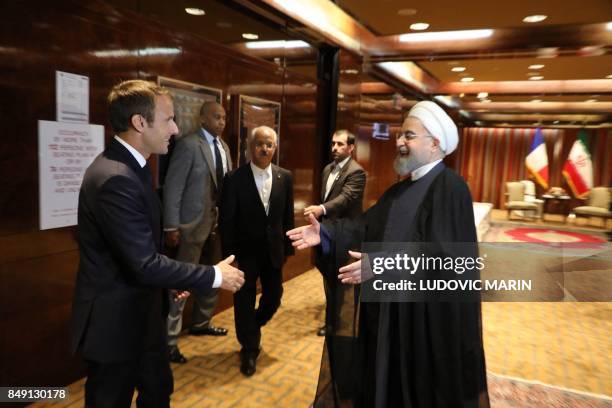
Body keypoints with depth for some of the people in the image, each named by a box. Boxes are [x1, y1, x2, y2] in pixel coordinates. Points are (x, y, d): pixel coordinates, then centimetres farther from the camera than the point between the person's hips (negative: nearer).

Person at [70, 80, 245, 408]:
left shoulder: (130, 166, 5)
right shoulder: (116, 178, -28)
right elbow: (144, 264, -29)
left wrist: (171, 280, 11)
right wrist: (214, 276, -20)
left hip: (140, 315, 9)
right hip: (114, 323, -9)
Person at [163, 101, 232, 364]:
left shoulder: (224, 148, 11)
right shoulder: (188, 145, -12)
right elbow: (172, 187, -14)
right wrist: (171, 226, -16)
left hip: (219, 220, 8)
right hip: (193, 222, -7)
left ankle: (201, 323, 37)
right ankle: (169, 339, 12)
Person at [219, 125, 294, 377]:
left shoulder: (285, 177, 0)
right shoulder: (234, 178, -10)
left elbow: (288, 215, 5)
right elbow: (226, 220, -8)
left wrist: (288, 246, 4)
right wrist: (229, 253, -9)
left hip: (274, 249, 4)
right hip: (245, 250, -3)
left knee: (274, 296, 14)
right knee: (245, 300, 8)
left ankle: (250, 331, 44)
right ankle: (250, 350, 29)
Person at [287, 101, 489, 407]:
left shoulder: (451, 187, -16)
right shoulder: (401, 189, 11)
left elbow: (440, 253, -26)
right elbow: (368, 225, 2)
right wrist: (325, 233, -12)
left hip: (430, 313, -7)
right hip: (391, 308, 8)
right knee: (388, 380, 20)